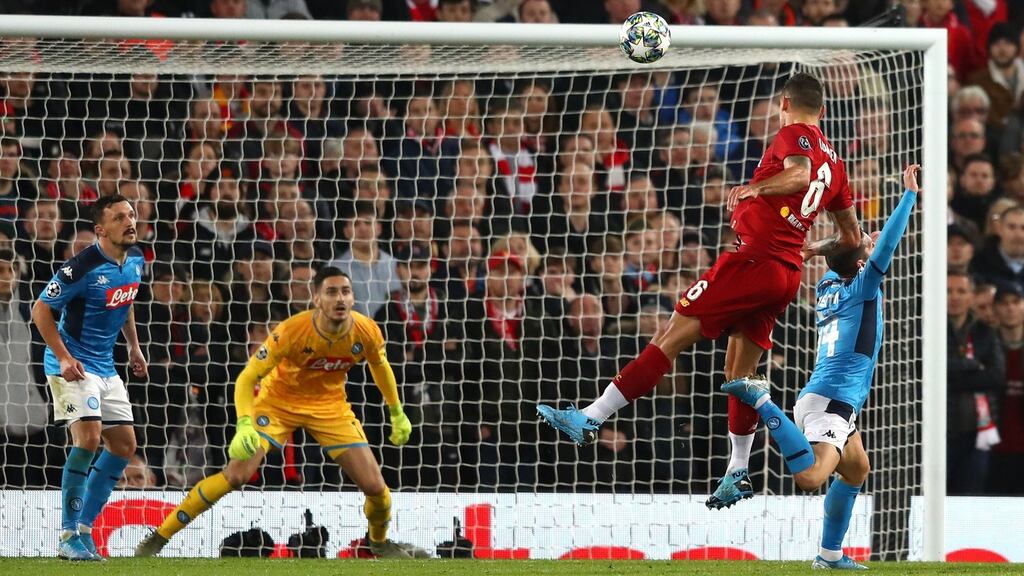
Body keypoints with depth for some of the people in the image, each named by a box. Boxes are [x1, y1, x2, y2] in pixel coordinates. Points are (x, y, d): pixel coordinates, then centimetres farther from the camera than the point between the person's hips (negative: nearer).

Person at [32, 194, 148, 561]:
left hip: (105, 367, 9)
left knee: (124, 445, 7)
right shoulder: (83, 268, -22)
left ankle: (84, 529, 15)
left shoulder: (136, 260, 2)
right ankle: (70, 537, -17)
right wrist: (64, 358, -22)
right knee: (89, 437, -22)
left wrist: (134, 346, 20)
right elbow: (40, 310, -16)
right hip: (74, 365, -9)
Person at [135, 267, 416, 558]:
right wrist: (244, 425, -44)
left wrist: (397, 414, 13)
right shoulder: (291, 331, -31)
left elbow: (380, 367, 5)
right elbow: (247, 378, -28)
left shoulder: (367, 332, -20)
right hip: (279, 401, -3)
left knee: (375, 487, -5)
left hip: (330, 405, 3)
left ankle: (380, 541, 31)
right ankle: (159, 537, -8)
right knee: (237, 474, -20)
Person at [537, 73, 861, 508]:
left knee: (671, 337, -8)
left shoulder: (793, 136, -2)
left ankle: (590, 418, -10)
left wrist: (755, 187, -29)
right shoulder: (833, 161, 20)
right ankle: (737, 475, 18)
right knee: (741, 373, 16)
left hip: (755, 258, -8)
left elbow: (799, 176, -26)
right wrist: (811, 250, 38)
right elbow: (851, 238, 26)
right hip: (788, 274, 8)